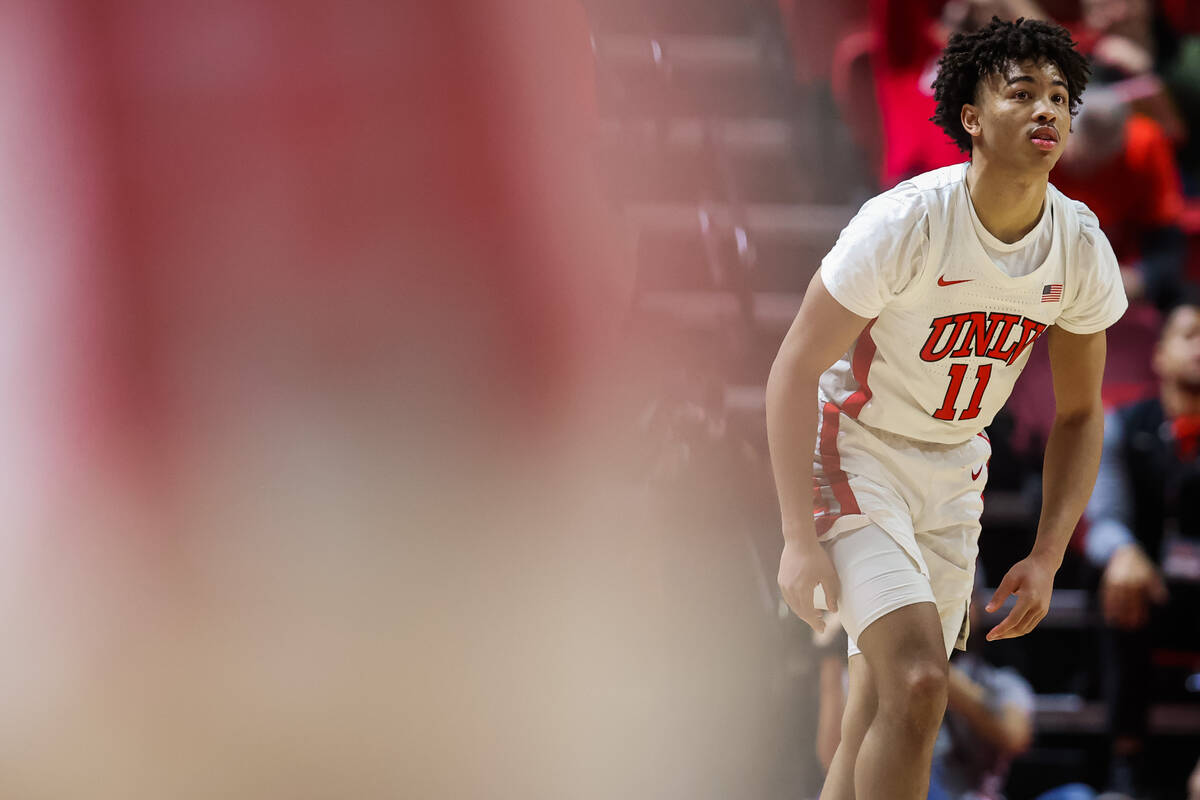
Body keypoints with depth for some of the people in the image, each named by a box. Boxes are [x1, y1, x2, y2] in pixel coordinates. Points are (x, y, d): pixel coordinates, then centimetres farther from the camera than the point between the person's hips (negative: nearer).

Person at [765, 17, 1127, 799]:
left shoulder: (1082, 249, -8)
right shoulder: (904, 223, -25)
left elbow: (1079, 413, 5)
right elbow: (794, 370, -20)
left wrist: (1047, 558, -2)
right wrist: (801, 539, -24)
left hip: (955, 469, 6)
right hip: (853, 450, -6)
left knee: (883, 714, 8)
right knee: (919, 681, -22)